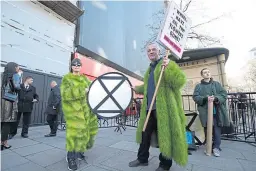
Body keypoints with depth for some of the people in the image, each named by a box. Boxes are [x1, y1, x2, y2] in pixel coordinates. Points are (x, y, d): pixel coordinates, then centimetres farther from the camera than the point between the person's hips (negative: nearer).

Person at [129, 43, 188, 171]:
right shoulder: (150, 69, 22)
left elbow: (180, 81, -17)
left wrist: (168, 68, -27)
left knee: (165, 135, 5)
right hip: (150, 107, 8)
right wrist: (136, 88, 38)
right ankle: (142, 158, 33)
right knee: (145, 133, 15)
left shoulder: (168, 64, -2)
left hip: (164, 107, -7)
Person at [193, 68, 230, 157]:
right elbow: (195, 97, -3)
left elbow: (224, 94, 3)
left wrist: (216, 98, -16)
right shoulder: (198, 86, 7)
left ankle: (216, 147, 16)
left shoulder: (217, 84, 12)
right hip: (205, 111, -1)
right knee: (207, 130, 5)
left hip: (217, 111, 1)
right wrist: (205, 98, -19)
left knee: (217, 129, 2)